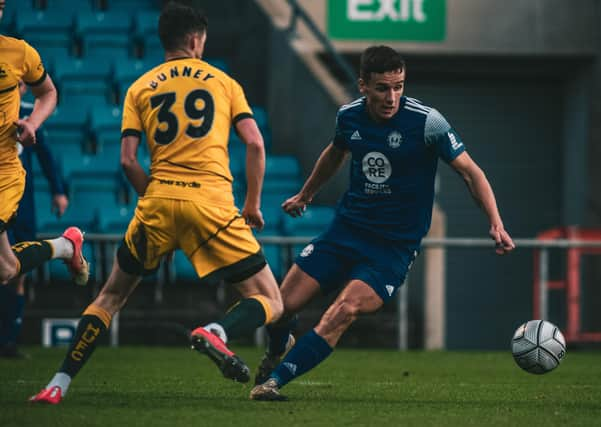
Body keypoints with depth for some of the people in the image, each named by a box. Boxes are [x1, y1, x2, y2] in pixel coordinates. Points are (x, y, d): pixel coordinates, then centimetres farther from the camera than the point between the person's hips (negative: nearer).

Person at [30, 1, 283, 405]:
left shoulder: (140, 88, 14)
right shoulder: (223, 81, 13)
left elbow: (128, 160, 4)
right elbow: (255, 143, 3)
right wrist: (253, 204, 11)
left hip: (158, 201, 2)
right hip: (212, 201, -2)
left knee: (112, 296, 19)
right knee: (270, 303, 2)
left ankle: (59, 384, 11)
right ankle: (216, 332, -29)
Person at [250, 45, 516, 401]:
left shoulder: (426, 121, -16)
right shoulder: (349, 116, -1)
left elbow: (470, 170, -10)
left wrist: (496, 222, -22)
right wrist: (306, 195, 37)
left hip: (395, 245, -4)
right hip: (347, 228, 4)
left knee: (345, 311, -27)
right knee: (283, 305, -1)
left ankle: (275, 379, -19)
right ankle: (276, 353, 34)